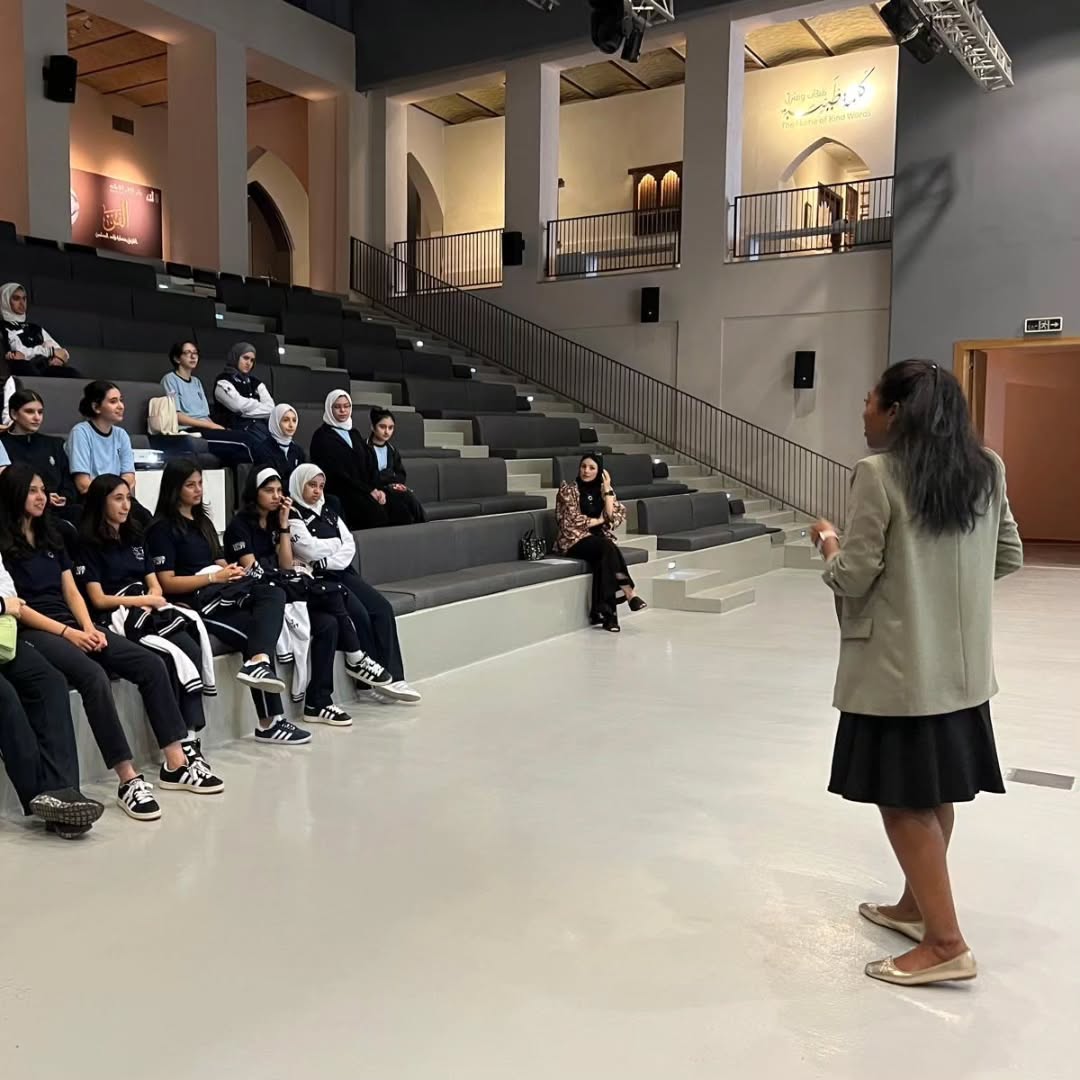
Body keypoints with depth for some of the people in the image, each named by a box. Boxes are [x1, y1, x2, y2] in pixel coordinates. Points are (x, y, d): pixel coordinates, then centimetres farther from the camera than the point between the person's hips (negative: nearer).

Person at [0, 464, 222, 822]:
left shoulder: (50, 538, 21)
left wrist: (89, 628, -3)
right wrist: (68, 632, -16)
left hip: (72, 625, 7)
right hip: (32, 632, -7)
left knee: (151, 665, -13)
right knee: (93, 676, -36)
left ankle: (175, 764, -13)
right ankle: (127, 780, -35)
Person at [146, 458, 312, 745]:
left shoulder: (202, 522, 25)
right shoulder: (162, 528, 0)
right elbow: (166, 583, -8)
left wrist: (231, 569, 0)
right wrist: (214, 577, -14)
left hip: (221, 592, 7)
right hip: (193, 601, -7)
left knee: (273, 595, -25)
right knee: (257, 636, -27)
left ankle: (257, 663, -40)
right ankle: (270, 721, -29)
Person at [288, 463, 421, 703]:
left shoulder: (328, 512, 19)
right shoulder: (293, 515, -3)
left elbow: (349, 545, 9)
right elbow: (311, 550, -14)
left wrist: (329, 561, -9)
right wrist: (336, 544, 2)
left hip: (341, 571, 7)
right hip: (316, 579, -7)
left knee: (382, 608, -14)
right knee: (358, 613, -24)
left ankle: (392, 677, -16)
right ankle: (376, 679, -13)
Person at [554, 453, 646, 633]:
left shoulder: (601, 490, 12)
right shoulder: (568, 490, 0)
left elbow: (613, 517, -1)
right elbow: (573, 520, -9)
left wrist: (607, 490, -4)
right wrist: (599, 520, -1)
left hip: (599, 541, 3)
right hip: (575, 541, -3)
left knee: (604, 557, -32)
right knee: (606, 547, -33)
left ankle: (603, 612, -34)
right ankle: (629, 593, -29)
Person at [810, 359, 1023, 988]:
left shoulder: (880, 473, -16)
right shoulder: (988, 470, 4)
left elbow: (853, 579, -14)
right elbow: (1011, 558, 12)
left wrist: (830, 542, 5)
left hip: (901, 666, -7)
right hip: (962, 663, 7)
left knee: (904, 798, 3)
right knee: (936, 793, 19)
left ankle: (945, 942, 8)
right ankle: (916, 907, 35)